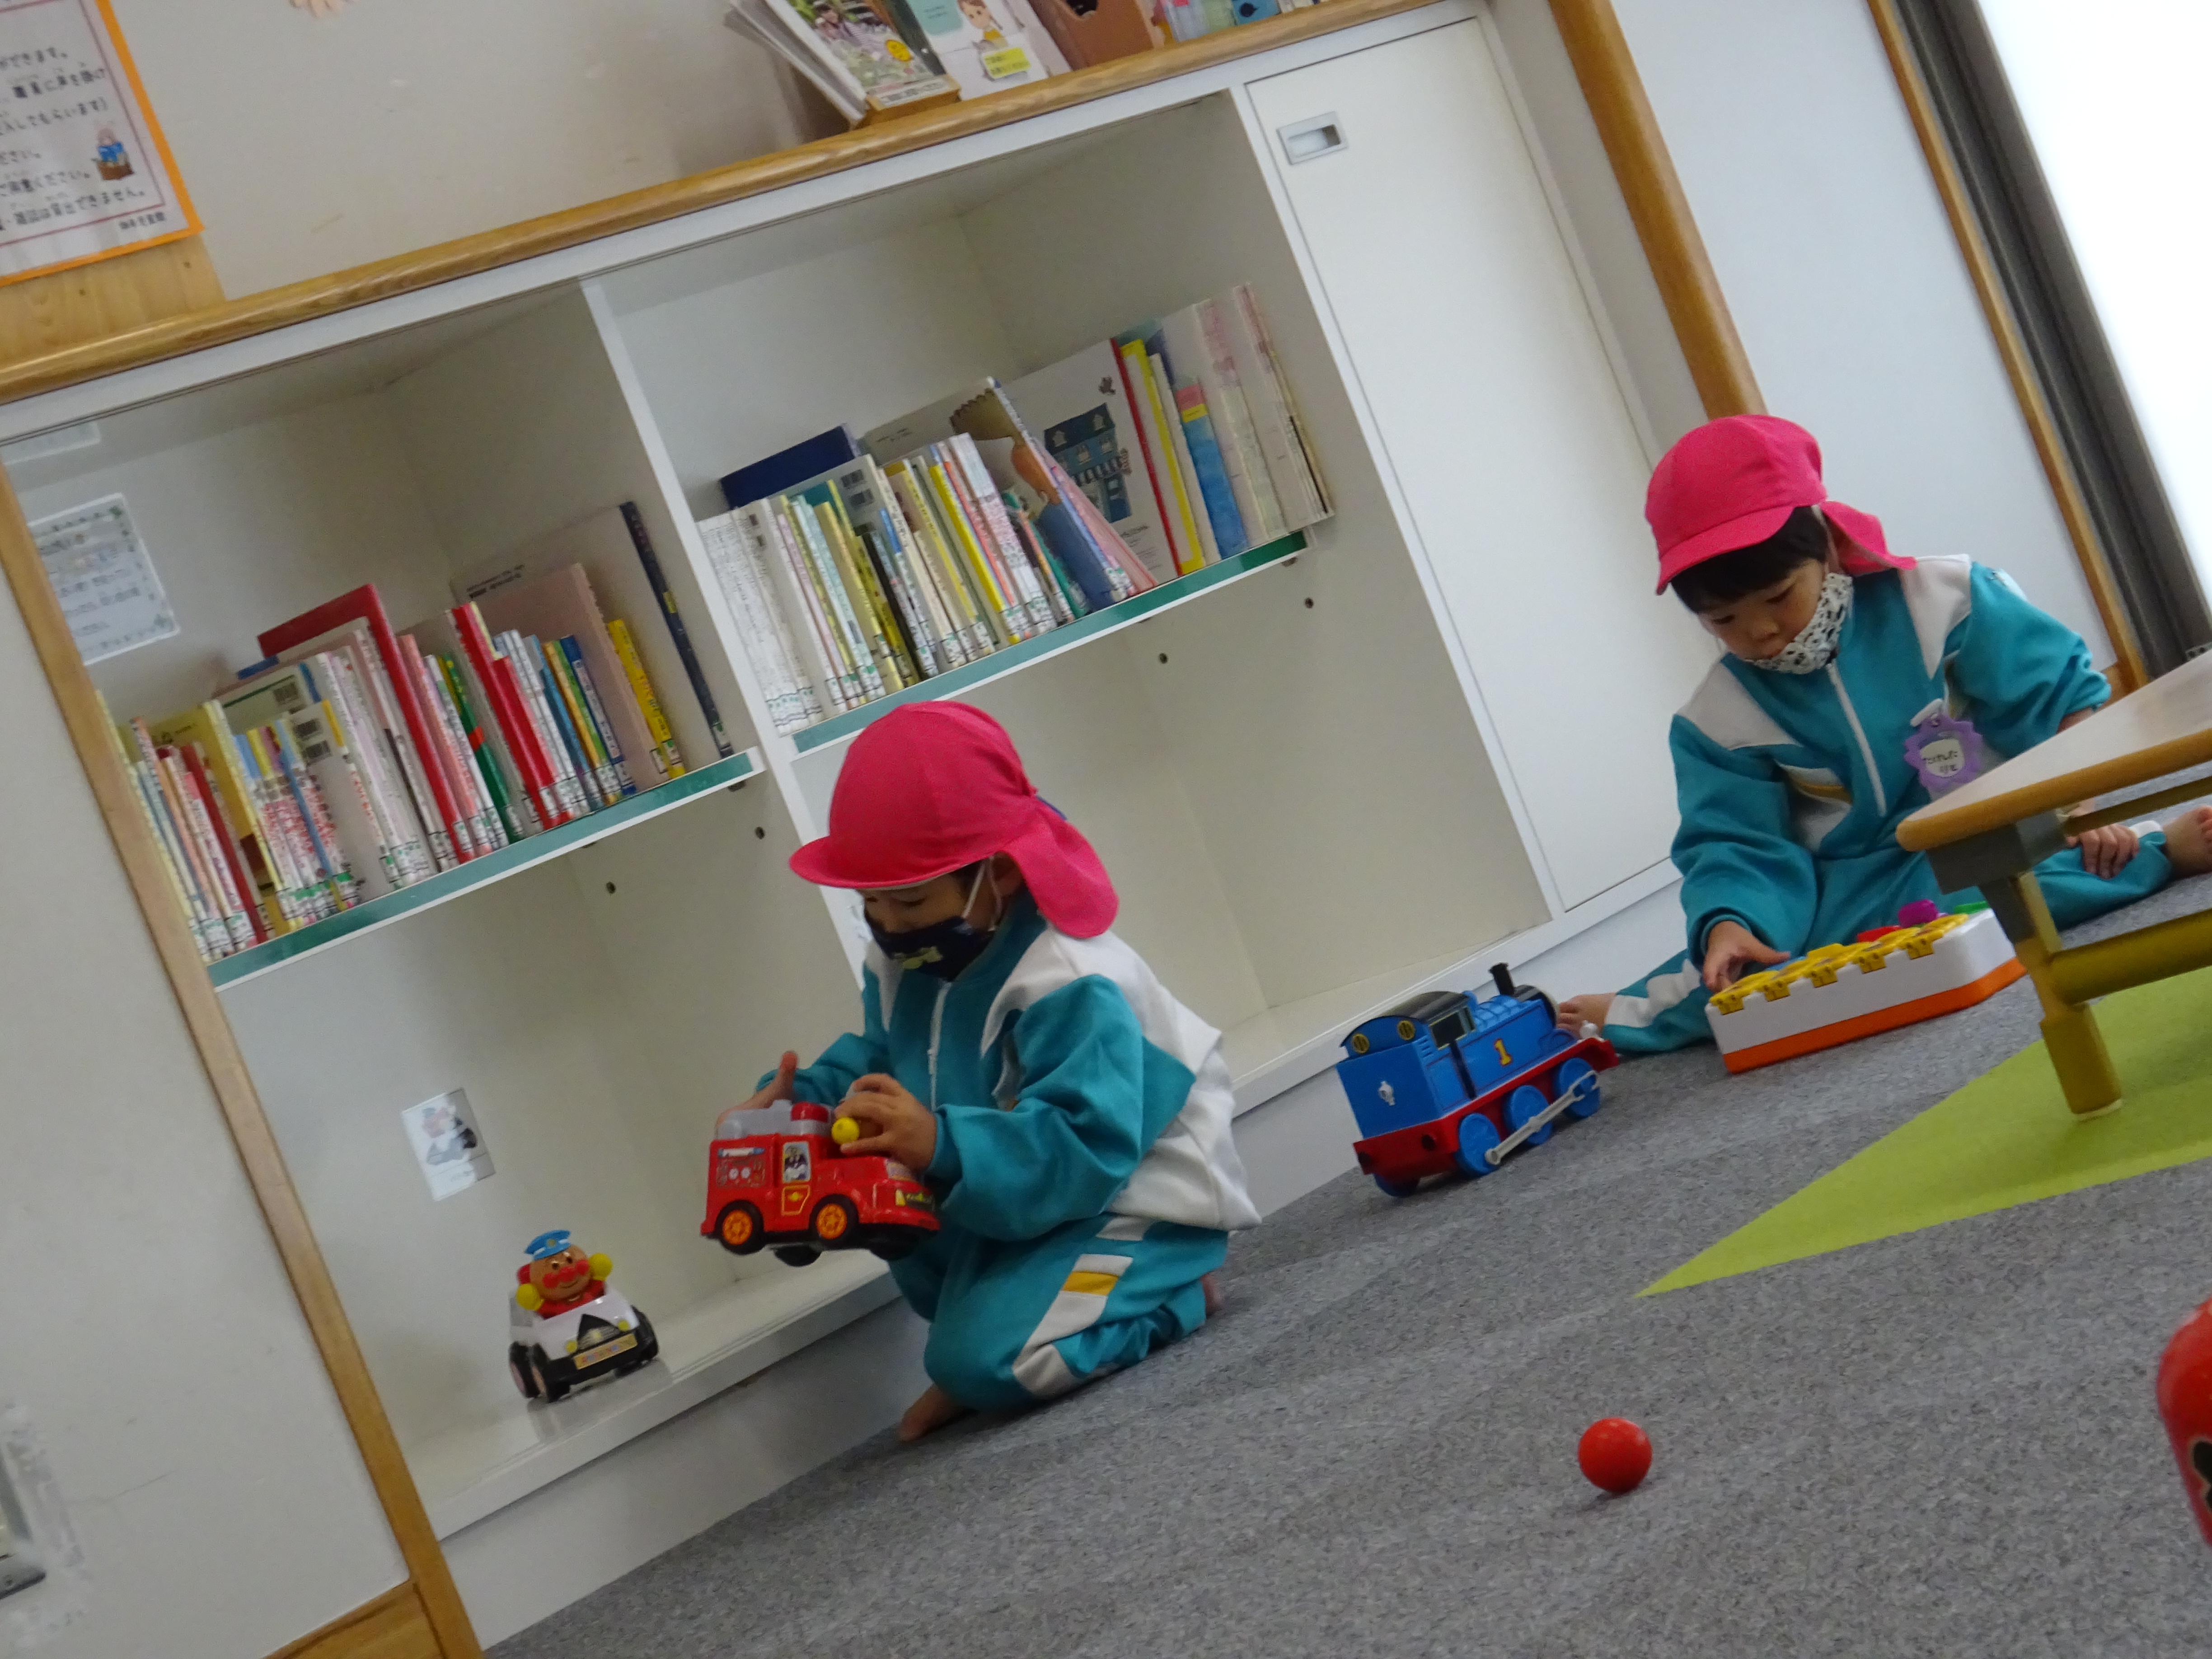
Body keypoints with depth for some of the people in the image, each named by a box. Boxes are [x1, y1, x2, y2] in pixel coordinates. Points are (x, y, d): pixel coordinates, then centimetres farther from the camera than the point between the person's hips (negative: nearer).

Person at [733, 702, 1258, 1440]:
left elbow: (1085, 1151, -36)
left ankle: (1165, 1296, -2)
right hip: (1017, 1200, 10)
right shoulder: (902, 966, -1)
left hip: (1131, 1206, -10)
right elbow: (872, 1060, 10)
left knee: (983, 1360, -26)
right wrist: (797, 1098, -12)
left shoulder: (1072, 987, -29)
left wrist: (942, 1144, -47)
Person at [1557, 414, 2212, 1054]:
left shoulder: (1938, 602, -4)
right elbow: (1736, 848, -3)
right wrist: (1729, 923, -24)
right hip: (1857, 882, 3)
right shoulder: (1718, 723, 2)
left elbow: (2063, 698, -1)